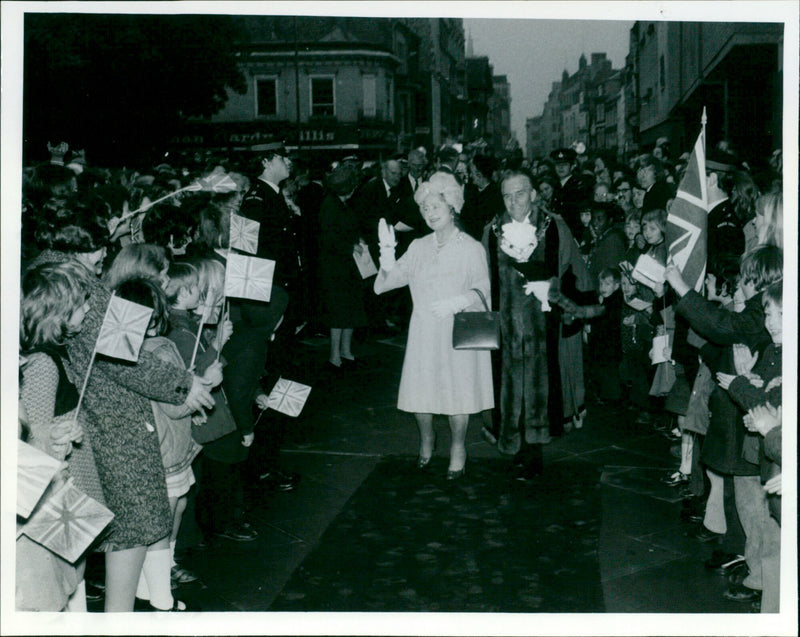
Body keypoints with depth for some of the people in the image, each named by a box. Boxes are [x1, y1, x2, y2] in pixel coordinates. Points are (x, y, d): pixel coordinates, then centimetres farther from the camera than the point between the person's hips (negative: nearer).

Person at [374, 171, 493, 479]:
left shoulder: (471, 248, -2)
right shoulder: (418, 248, 9)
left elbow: (483, 290, -10)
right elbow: (381, 286, 4)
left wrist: (458, 302, -28)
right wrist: (387, 261, -16)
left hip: (459, 331, -3)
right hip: (424, 332, 3)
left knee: (458, 393, 0)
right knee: (419, 391, 4)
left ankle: (458, 450, 23)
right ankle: (426, 440, 33)